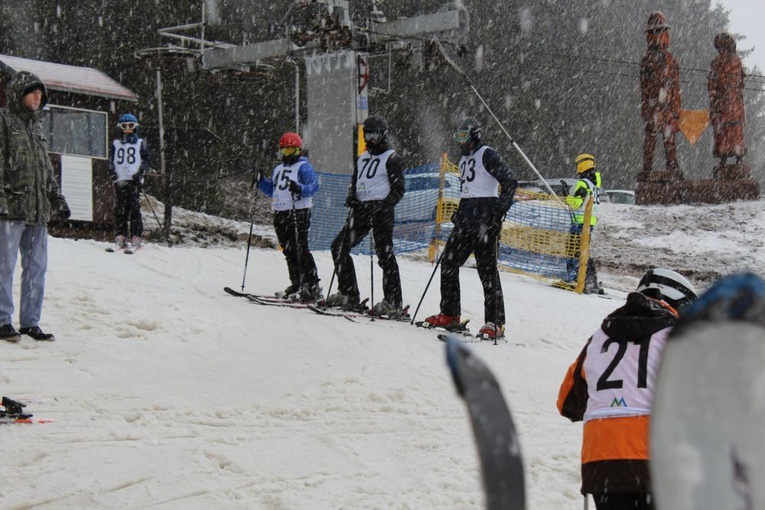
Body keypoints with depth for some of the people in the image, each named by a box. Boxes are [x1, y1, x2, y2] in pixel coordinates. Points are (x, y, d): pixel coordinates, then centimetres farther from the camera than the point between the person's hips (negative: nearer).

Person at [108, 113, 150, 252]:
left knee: (134, 209, -9)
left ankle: (136, 239, -10)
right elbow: (111, 160, 20)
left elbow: (146, 160, 9)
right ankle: (120, 239, -2)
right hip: (120, 180, 3)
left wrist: (140, 172, -7)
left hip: (134, 179, -2)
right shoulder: (116, 143, 19)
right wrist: (112, 171, 0)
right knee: (119, 210, -2)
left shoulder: (140, 143, 12)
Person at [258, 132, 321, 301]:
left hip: (298, 212, -8)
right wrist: (261, 181, 13)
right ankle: (296, 284, 19)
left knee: (301, 249, -13)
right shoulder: (279, 169, 22)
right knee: (289, 251, 11)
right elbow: (272, 190, 27)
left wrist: (300, 189, -31)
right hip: (280, 214, 8)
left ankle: (312, 286, -13)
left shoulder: (303, 167, -3)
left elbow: (314, 185, -15)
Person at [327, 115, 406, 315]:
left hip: (380, 209, -8)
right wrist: (351, 197, 4)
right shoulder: (363, 158, 21)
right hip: (360, 208, 8)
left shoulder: (391, 158, -2)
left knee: (384, 254, -11)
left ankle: (393, 302, -9)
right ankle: (349, 295, 10)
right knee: (339, 246, 5)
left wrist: (384, 206, -21)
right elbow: (355, 181, 26)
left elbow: (398, 189, -8)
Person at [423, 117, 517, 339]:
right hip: (466, 219, 9)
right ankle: (450, 315, 16)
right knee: (448, 262, 7)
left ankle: (495, 323, -8)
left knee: (487, 269, -10)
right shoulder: (465, 160, 20)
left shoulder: (487, 155, -7)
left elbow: (510, 182, -15)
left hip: (485, 220, -9)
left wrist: (500, 211, -21)